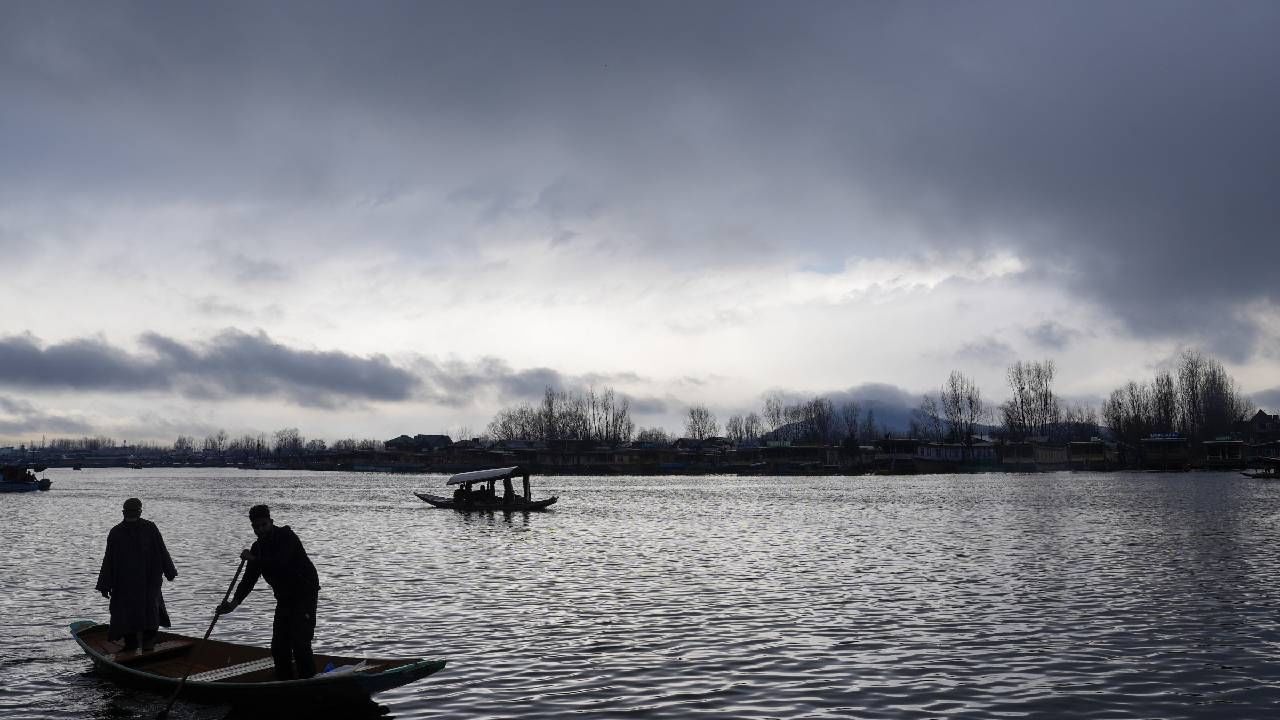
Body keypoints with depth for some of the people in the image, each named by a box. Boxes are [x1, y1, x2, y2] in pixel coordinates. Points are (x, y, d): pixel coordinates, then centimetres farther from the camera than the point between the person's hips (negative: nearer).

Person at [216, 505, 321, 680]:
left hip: (305, 594, -8)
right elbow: (249, 579, 2)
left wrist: (254, 559, -21)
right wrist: (234, 602, -11)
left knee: (300, 643, -15)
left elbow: (279, 563, -31)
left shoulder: (286, 537, -15)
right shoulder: (258, 547, 6)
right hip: (285, 598, 8)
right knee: (279, 647, 6)